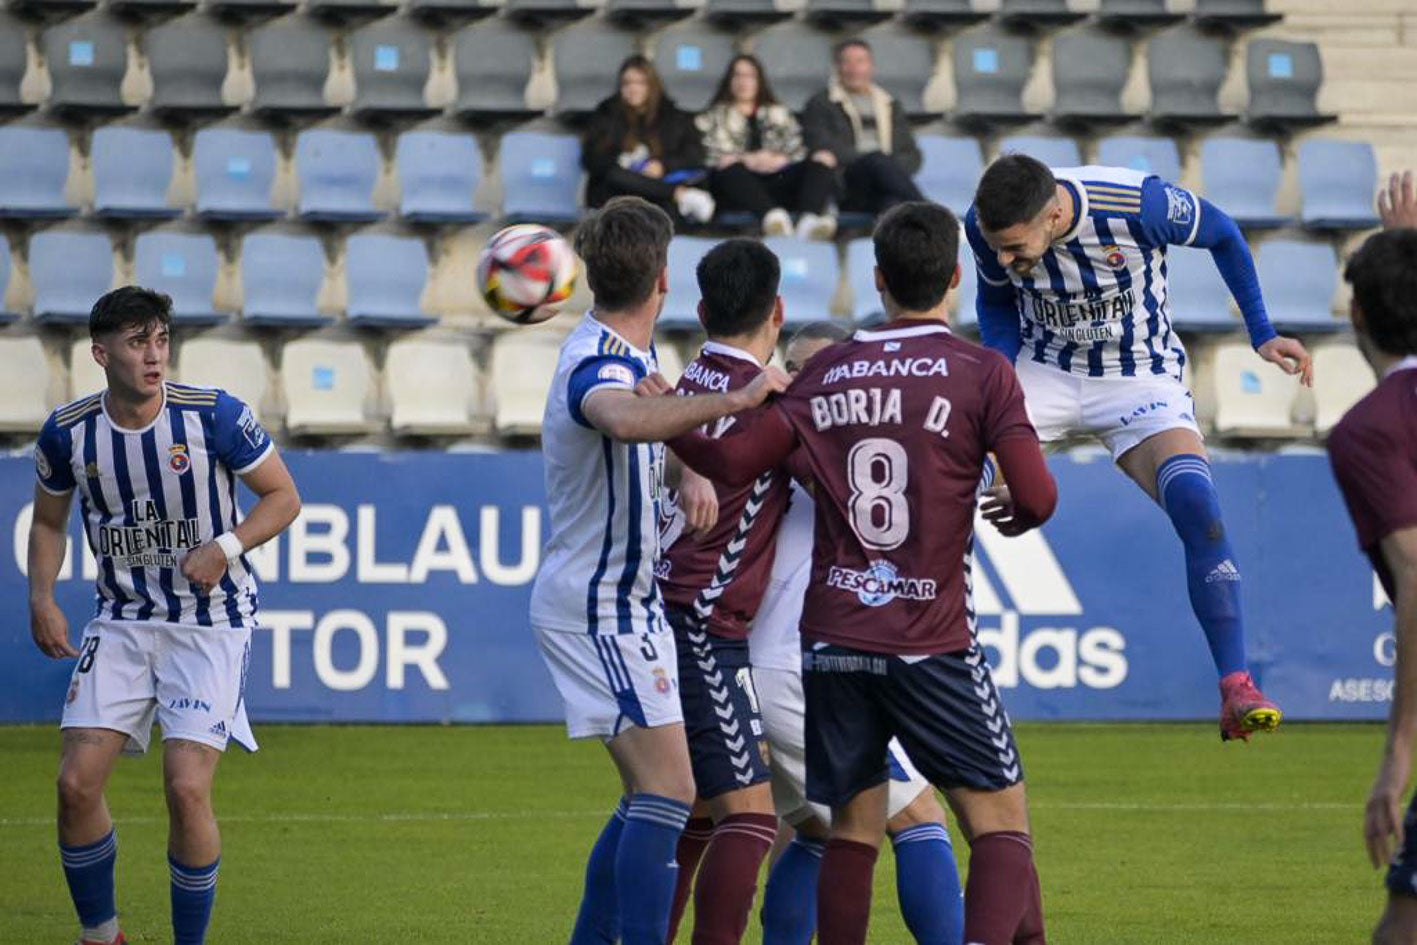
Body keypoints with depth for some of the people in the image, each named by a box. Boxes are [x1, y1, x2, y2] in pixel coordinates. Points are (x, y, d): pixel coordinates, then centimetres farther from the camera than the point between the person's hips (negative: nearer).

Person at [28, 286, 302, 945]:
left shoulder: (214, 415, -13)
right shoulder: (68, 431, -4)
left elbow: (282, 497, -2)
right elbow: (48, 521, 13)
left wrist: (227, 548, -18)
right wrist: (42, 599, -2)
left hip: (211, 622, -3)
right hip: (122, 620, 3)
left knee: (187, 786, -16)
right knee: (77, 783, -7)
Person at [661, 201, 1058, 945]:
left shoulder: (827, 372, 7)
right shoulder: (981, 373, -4)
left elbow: (735, 461, 5)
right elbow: (1037, 497, -11)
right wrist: (1014, 515, 12)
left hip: (833, 638, 4)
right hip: (933, 644, -4)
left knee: (854, 828, 12)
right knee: (1001, 825, 0)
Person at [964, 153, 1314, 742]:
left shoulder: (1139, 204, -28)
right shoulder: (985, 227, -18)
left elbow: (1222, 235, -6)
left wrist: (1262, 335, -4)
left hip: (1141, 378, -3)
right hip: (1046, 370, 3)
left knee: (1195, 503, -27)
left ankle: (1236, 691, -25)